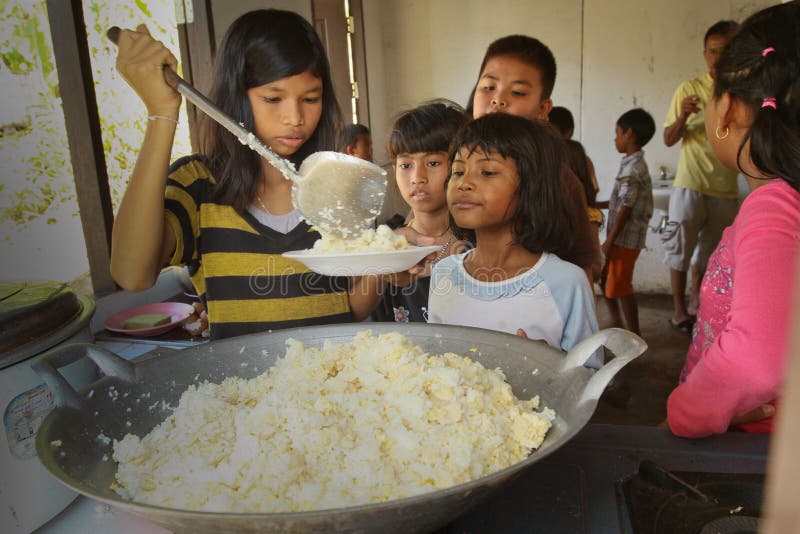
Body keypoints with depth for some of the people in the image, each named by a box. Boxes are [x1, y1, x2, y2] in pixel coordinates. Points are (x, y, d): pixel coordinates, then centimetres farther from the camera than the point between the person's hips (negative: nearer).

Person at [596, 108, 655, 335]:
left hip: (625, 238, -9)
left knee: (621, 285, 0)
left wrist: (609, 241, -18)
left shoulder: (632, 168, -19)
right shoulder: (634, 164, 11)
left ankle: (634, 333, 12)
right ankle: (616, 324, 32)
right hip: (621, 237, 9)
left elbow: (626, 209, -21)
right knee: (606, 279, 18)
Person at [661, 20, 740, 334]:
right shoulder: (690, 90, -2)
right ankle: (679, 310, 13)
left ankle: (697, 303, 28)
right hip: (690, 185, -3)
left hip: (726, 189, 3)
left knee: (709, 252, 12)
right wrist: (683, 116, -20)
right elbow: (669, 140, -1)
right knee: (680, 249, 1)